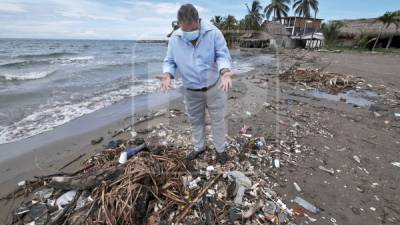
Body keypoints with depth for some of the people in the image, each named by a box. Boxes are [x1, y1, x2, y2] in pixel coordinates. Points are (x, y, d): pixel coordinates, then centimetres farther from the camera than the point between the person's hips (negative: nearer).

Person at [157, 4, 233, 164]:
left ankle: (220, 149, 33)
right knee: (195, 121, 17)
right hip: (191, 91, 3)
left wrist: (225, 72, -33)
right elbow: (170, 61, -1)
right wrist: (167, 75, -23)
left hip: (214, 87, -2)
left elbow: (223, 55, -13)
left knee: (217, 120, 10)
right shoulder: (174, 38, -6)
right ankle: (199, 147, 41)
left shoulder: (213, 32, -13)